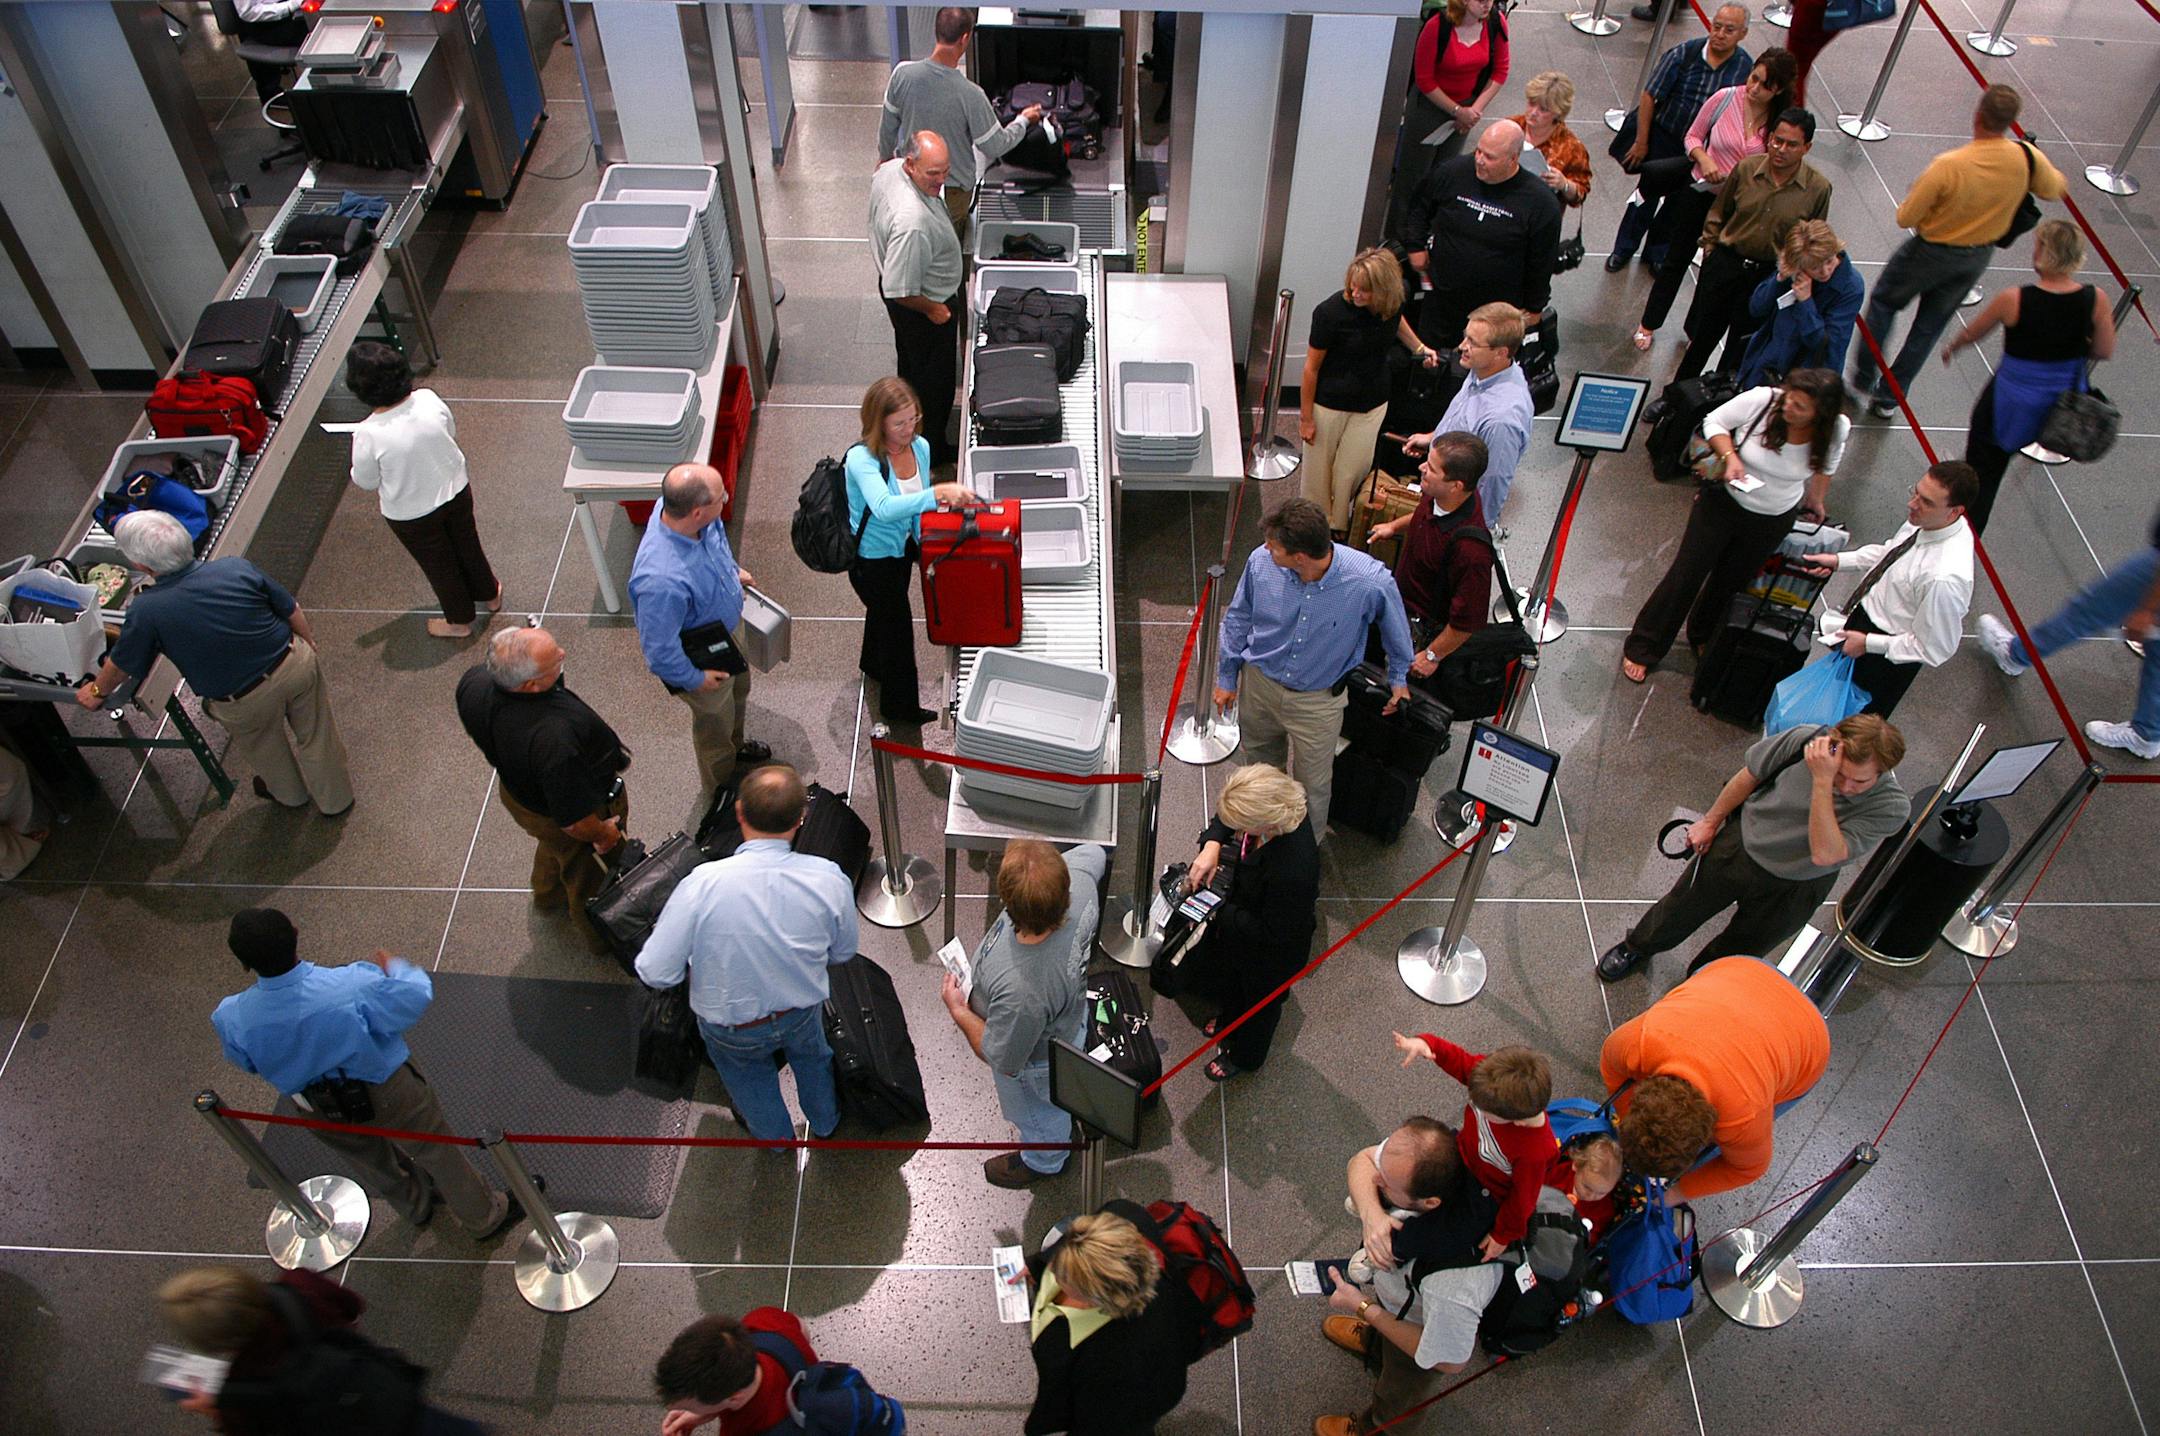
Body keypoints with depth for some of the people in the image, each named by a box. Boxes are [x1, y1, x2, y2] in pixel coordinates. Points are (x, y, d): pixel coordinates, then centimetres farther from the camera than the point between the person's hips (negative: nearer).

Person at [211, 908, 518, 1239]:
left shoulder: (233, 1019, -28)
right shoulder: (354, 987, -39)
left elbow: (244, 1063, -4)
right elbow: (416, 996, -20)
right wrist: (395, 967, 0)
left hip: (320, 1112, 4)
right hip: (386, 1095, -3)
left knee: (373, 1162, 32)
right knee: (437, 1149, 22)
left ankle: (417, 1206, 60)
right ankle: (485, 1217, 43)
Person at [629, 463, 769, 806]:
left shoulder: (678, 508, -25)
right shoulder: (663, 580, -49)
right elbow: (660, 652, -34)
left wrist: (733, 569, 14)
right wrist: (695, 679, -19)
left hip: (724, 634, 7)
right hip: (700, 659, -7)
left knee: (739, 690, 35)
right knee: (716, 721, 22)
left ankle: (736, 748, 67)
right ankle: (720, 791, 54)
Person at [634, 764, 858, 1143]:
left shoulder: (703, 884, -36)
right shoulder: (829, 878, -28)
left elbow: (655, 973, -27)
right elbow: (843, 952, -9)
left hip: (732, 1024, -1)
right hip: (803, 1011, 1)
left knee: (747, 1071, 34)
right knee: (810, 1055, 36)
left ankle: (773, 1133, 62)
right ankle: (825, 1121, 64)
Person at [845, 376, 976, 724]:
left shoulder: (920, 447, -13)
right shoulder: (861, 458, -33)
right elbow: (884, 508, -50)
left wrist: (924, 544, 5)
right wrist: (939, 493, -58)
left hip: (902, 549, 7)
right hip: (871, 559, -7)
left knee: (884, 611, 31)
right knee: (898, 627, 6)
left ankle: (874, 666, 61)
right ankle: (901, 708, 28)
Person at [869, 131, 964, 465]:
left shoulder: (889, 169, -16)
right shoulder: (913, 221, -44)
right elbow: (900, 291, -37)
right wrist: (932, 309, -19)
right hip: (920, 304, -9)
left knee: (909, 361, 32)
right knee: (936, 377, 14)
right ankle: (933, 450, 36)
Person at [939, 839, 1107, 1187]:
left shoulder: (1020, 991, -50)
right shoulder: (1079, 876, -35)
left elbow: (1003, 1059, -28)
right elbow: (1094, 853, -7)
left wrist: (958, 1011, -16)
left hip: (1037, 1060, -6)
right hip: (1070, 1015, 6)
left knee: (1038, 1115, 31)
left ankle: (1043, 1162, 64)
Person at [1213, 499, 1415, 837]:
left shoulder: (1371, 582, -32)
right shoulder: (1261, 561, -25)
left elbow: (1395, 628, -7)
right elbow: (1238, 619, -3)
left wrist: (1399, 679, 9)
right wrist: (1226, 678, 7)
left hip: (1318, 701, -3)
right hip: (1259, 685, 3)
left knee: (1313, 785, 17)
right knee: (1261, 760, 29)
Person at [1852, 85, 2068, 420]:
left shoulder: (1947, 165, -33)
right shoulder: (2028, 158, -17)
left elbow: (1905, 218, -23)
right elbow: (2056, 189, 4)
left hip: (1932, 251, -5)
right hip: (1978, 257, 5)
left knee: (1883, 301, 21)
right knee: (1930, 326, 18)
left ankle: (1863, 378, 26)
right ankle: (1889, 398, 27)